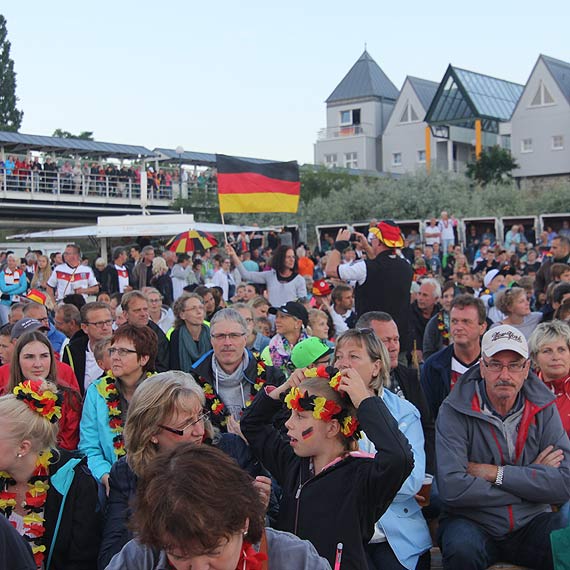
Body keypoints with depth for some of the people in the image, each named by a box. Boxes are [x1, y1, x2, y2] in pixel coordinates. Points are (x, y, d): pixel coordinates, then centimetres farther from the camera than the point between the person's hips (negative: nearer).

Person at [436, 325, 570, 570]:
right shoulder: (455, 411, -9)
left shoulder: (543, 409, 2)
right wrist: (530, 479, -12)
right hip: (472, 522, -2)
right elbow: (452, 488, -21)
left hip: (531, 522, 2)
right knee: (462, 547, -34)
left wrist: (494, 473, -15)